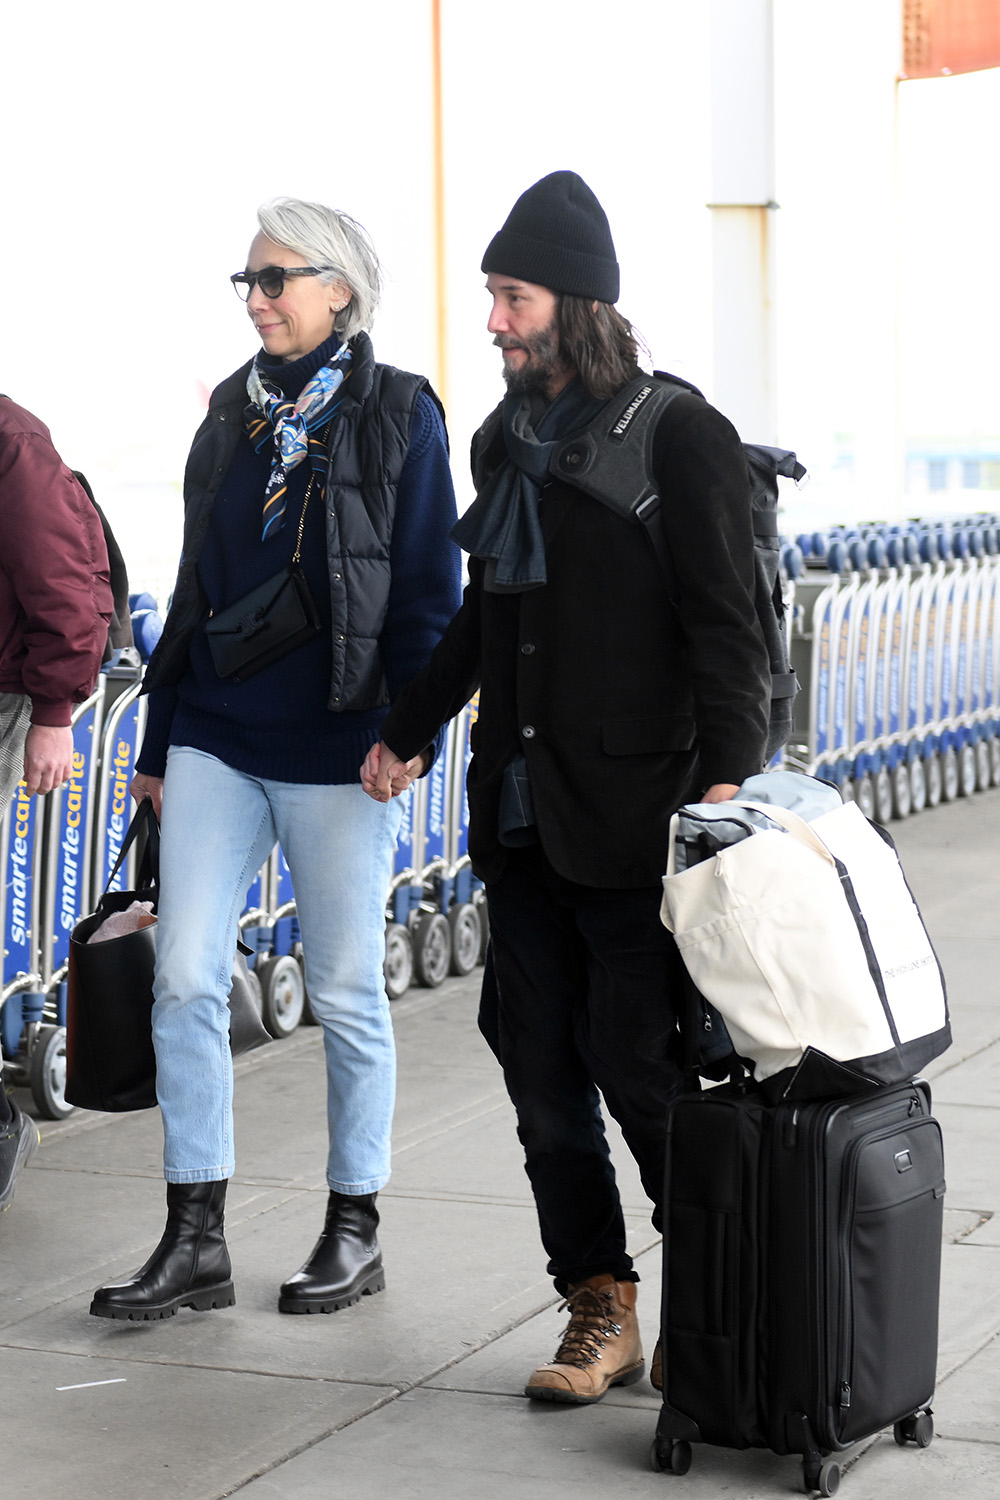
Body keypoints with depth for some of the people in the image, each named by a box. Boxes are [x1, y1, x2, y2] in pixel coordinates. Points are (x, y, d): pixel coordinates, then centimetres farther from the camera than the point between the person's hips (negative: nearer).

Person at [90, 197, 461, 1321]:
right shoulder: (233, 411, 12)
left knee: (345, 993, 5)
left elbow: (427, 593, -4)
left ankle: (355, 1229, 19)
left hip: (334, 753, -5)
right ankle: (195, 1239, 6)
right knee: (185, 981, -1)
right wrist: (158, 741, 15)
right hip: (216, 741, 5)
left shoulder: (396, 415, -3)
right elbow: (196, 587, 15)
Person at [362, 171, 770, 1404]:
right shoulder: (505, 441, 14)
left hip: (631, 815, -7)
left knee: (639, 1065, -4)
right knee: (540, 1064, 7)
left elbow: (725, 620, -11)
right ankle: (600, 1312, 17)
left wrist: (725, 773, -20)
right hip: (521, 812, 7)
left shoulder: (677, 435, -7)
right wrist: (409, 732, 28)